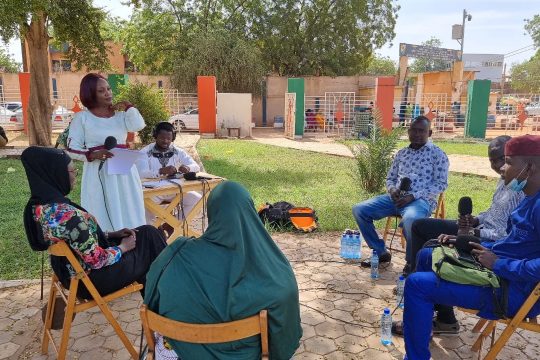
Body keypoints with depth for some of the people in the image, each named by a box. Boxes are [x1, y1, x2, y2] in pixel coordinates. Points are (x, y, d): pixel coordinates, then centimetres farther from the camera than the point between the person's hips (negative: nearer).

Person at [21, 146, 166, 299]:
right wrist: (123, 247, -9)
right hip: (91, 278, -8)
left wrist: (112, 234, 6)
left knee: (146, 232, 14)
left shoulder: (39, 204, -4)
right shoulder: (68, 215, -33)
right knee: (149, 236, 5)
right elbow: (97, 260, -27)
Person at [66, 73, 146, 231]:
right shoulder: (82, 117, 1)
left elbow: (139, 125, -9)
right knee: (102, 218, 1)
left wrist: (128, 106, -1)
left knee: (129, 216, 7)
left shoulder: (120, 114, 11)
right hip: (98, 172, -3)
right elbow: (72, 149, -1)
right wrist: (92, 155, -18)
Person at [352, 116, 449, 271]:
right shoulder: (401, 153, 17)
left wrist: (413, 196, -16)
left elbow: (441, 183, -5)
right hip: (396, 198, 6)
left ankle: (412, 260, -11)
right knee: (359, 210, -11)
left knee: (410, 220, -41)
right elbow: (390, 178, 21)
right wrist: (392, 190, -5)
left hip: (420, 200, -6)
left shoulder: (437, 154, 2)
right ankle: (381, 252, 3)